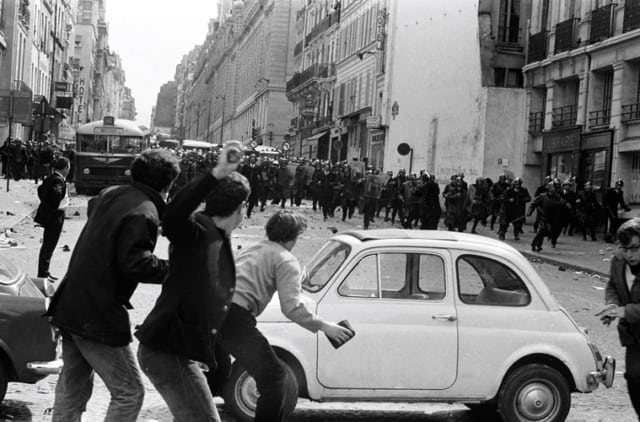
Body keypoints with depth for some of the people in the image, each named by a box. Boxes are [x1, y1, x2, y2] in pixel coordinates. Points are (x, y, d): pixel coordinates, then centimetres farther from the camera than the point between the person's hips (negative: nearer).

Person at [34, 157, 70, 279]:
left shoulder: (50, 178, 10)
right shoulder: (59, 180, -19)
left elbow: (41, 189, 22)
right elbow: (55, 192, -37)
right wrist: (55, 206, -22)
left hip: (47, 214, 10)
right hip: (55, 217, -10)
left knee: (47, 245, 18)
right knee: (49, 246, -3)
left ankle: (44, 272, 27)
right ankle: (43, 274, 2)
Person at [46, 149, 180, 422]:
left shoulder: (110, 195, 9)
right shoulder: (144, 213, -18)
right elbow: (136, 263, -25)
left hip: (69, 306, 9)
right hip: (100, 315, -9)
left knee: (72, 389, 21)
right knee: (129, 392, 1)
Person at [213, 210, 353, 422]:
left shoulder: (252, 249, 28)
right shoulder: (286, 261, 4)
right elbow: (292, 307, -8)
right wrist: (324, 326, -2)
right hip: (235, 317, -8)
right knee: (275, 379, -3)